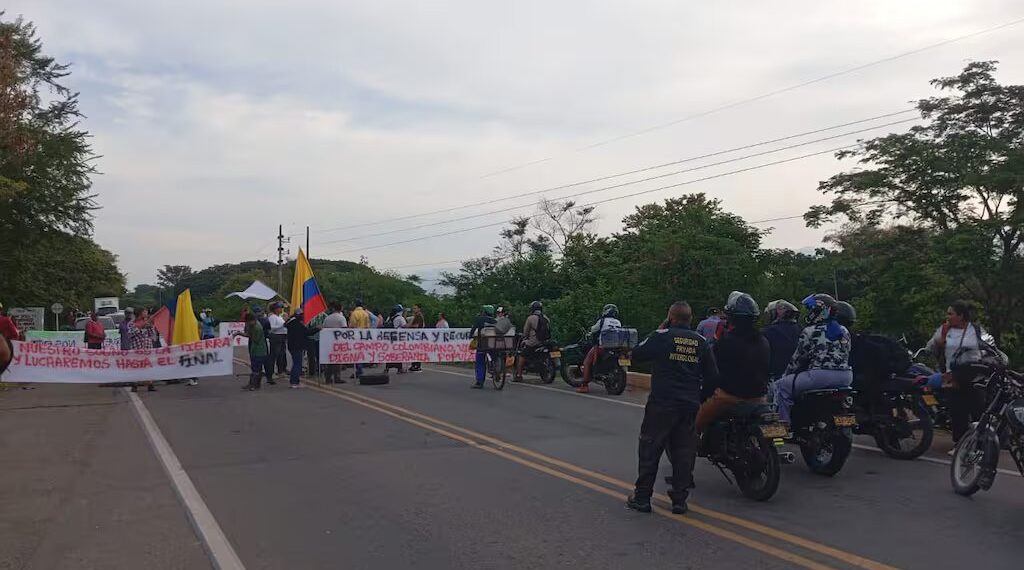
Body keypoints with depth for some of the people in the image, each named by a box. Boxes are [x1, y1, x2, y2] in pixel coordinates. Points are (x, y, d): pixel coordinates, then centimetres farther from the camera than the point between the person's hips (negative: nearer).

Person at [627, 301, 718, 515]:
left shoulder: (661, 336, -8)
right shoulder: (701, 341, 5)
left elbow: (637, 355, 3)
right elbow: (713, 375, 6)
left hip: (661, 403, -3)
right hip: (691, 405, 4)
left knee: (650, 449, 5)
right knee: (685, 451, 11)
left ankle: (642, 497, 9)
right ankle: (680, 499, 13)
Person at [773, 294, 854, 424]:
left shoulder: (810, 332, -3)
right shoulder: (844, 332, 14)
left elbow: (798, 358, 2)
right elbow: (845, 356, 20)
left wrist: (786, 374, 17)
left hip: (819, 375, -7)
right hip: (845, 377, 7)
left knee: (781, 386, 7)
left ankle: (785, 423, 2)